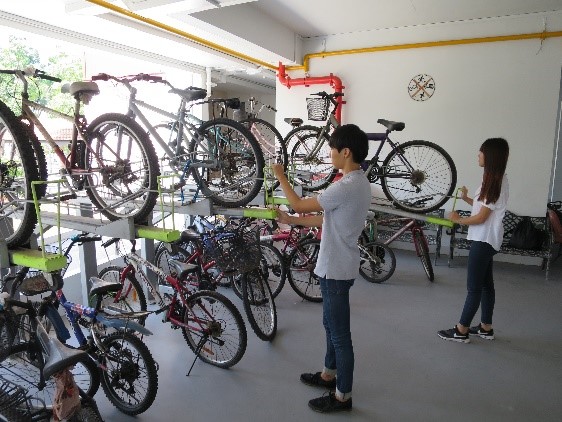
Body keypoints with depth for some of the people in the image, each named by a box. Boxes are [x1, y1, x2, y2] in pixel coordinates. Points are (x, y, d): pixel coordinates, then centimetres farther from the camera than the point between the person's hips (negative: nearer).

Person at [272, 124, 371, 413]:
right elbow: (327, 220, 13)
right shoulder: (358, 182, 8)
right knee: (331, 324, 24)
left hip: (336, 269, -10)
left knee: (340, 333, 4)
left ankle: (343, 396, 21)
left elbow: (300, 205, -16)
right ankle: (329, 374, 42)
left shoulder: (347, 186, -25)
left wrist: (281, 177, -1)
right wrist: (290, 221, 14)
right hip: (336, 266, 10)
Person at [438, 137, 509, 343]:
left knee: (474, 287, -3)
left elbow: (481, 217, -18)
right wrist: (466, 199, 7)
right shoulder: (496, 179, 11)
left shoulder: (495, 182, -19)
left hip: (483, 240, -10)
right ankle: (486, 327, 26)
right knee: (485, 283, 15)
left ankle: (461, 330, 6)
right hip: (486, 239, 10)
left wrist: (458, 220, -5)